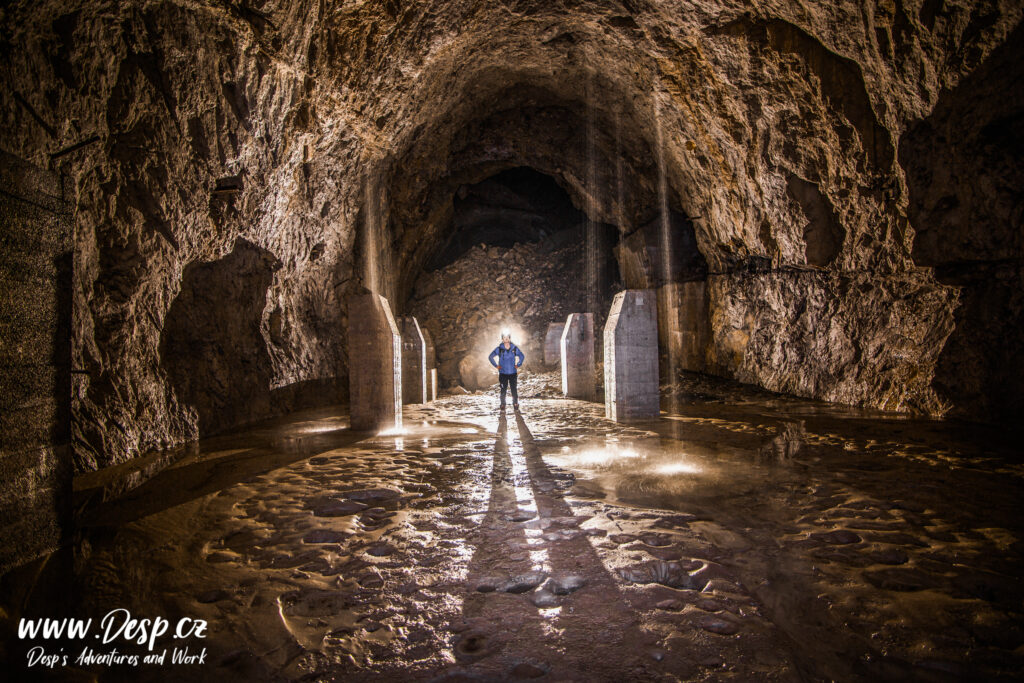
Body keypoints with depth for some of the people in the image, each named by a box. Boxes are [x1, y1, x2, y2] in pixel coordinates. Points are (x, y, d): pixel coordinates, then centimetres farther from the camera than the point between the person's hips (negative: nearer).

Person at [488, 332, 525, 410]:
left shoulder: (514, 348, 1)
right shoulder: (499, 349, -3)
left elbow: (522, 356, 16)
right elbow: (490, 357, 6)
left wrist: (518, 365, 7)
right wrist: (496, 365, 1)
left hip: (513, 373, 1)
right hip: (503, 373, -1)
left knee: (514, 389, 2)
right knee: (503, 389, 2)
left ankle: (515, 404, 16)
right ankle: (503, 404, 14)